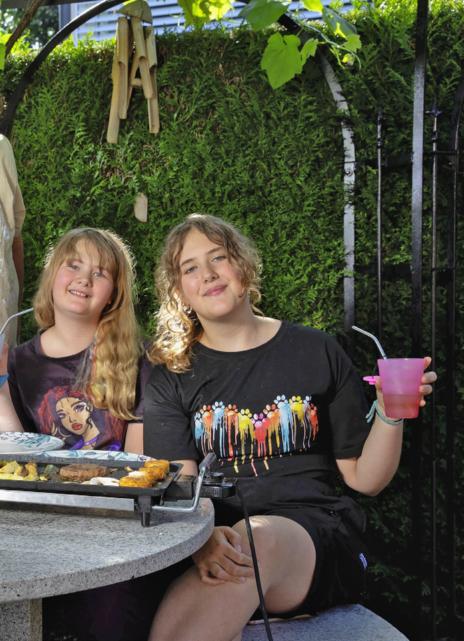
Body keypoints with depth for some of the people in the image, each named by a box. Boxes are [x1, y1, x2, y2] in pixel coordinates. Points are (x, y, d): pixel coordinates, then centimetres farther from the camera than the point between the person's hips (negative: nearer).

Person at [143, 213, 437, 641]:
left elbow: (365, 478, 11)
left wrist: (390, 413, -8)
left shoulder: (317, 353, 10)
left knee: (257, 541, -36)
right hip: (216, 531, 0)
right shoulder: (171, 378, 11)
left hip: (316, 530, 1)